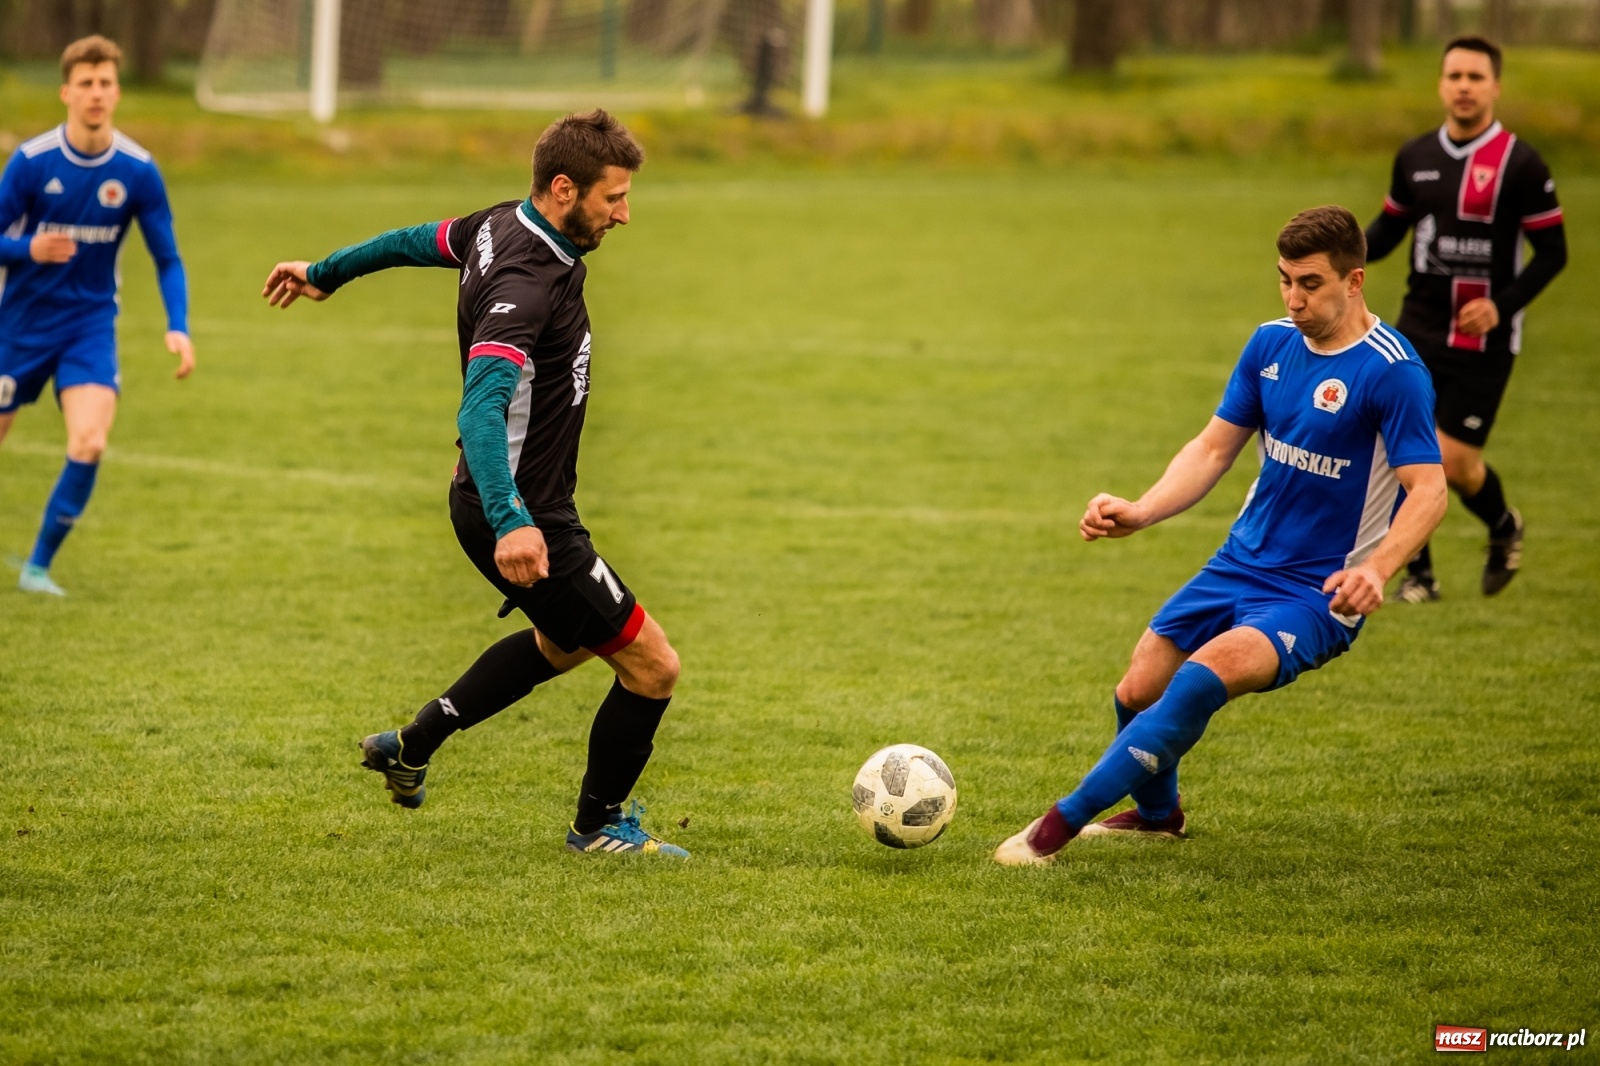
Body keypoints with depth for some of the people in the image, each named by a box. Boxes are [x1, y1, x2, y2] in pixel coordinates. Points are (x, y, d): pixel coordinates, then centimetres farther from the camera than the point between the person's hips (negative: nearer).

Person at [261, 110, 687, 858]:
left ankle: (414, 745, 36)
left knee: (566, 641, 32)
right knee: (651, 667, 0)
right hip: (520, 511, -10)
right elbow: (481, 408, -39)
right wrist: (510, 524, -50)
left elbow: (415, 243, 19)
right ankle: (599, 826, 21)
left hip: (511, 503, 10)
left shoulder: (501, 225, 0)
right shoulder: (528, 283, -29)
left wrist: (326, 274, 38)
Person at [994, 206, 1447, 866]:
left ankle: (1065, 821, -24)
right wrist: (1140, 513, -3)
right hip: (1241, 564, 7)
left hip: (1317, 592, -7)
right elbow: (1215, 446, 12)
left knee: (1204, 677, -29)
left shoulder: (1392, 372, -16)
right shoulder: (1272, 344, 4)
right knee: (1137, 691, 0)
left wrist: (1377, 568, -39)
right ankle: (1156, 813, 33)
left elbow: (1428, 489, -22)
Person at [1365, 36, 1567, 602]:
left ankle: (1503, 528, 26)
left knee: (1455, 461, -7)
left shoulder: (1521, 165, -9)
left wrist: (1502, 305, -19)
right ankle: (1418, 573, 13)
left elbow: (1552, 251, -6)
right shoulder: (1414, 157, 6)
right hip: (1418, 331, 4)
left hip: (1483, 339, -4)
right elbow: (1389, 227, 17)